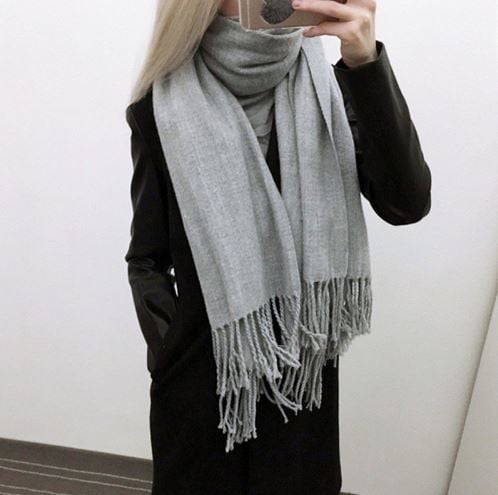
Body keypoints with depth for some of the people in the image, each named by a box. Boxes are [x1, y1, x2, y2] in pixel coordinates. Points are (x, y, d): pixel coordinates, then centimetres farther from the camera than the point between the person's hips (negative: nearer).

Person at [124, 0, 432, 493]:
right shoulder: (163, 110, -6)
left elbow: (406, 203, -19)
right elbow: (147, 260, 0)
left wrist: (366, 64, -29)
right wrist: (169, 357, -9)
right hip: (197, 377, 0)